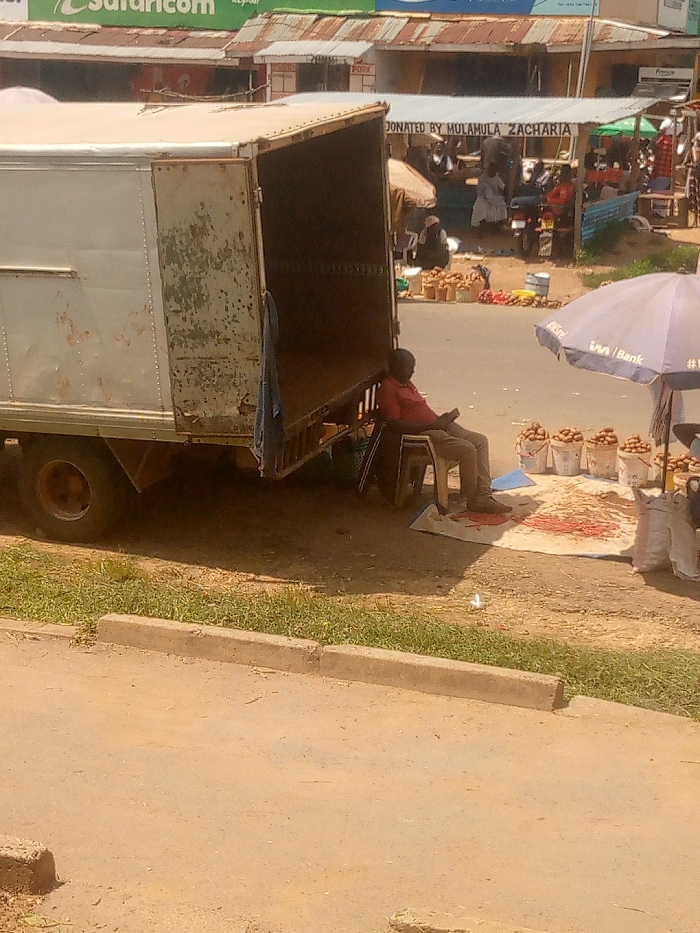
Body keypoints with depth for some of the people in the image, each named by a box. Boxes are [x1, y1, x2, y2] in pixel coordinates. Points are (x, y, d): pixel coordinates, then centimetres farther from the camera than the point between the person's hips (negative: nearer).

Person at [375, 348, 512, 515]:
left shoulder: (407, 385, 21)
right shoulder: (387, 390, -10)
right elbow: (395, 425, -20)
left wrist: (441, 419, 8)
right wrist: (431, 425, -20)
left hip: (436, 427, 10)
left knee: (480, 441, -2)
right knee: (467, 449, -24)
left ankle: (483, 497, -8)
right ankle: (469, 500, -6)